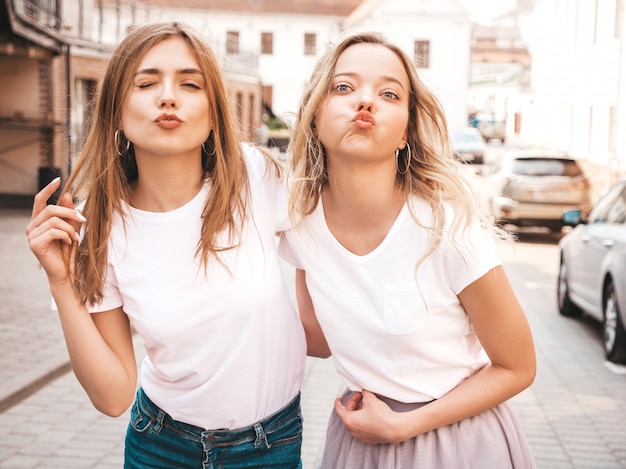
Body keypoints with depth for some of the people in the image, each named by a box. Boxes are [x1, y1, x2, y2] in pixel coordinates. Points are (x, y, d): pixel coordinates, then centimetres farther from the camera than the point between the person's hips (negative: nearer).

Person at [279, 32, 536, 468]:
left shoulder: (449, 227, -24)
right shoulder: (303, 221, -11)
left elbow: (517, 369, -12)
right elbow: (319, 337, 4)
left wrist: (402, 426, -15)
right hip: (359, 433, 4)